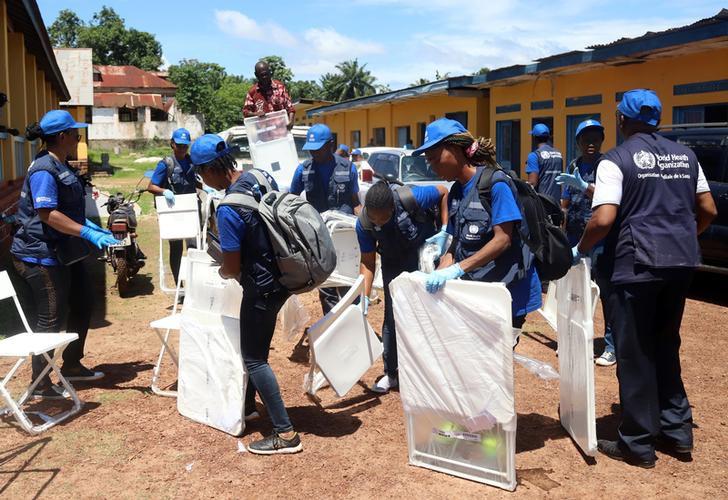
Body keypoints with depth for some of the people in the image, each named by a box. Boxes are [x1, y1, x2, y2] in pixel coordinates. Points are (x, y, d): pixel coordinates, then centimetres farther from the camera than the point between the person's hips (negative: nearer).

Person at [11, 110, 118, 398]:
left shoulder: (60, 166, 11)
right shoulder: (44, 170, -20)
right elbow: (47, 213, -29)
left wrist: (91, 227, 17)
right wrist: (88, 233, -32)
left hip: (65, 253, 11)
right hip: (42, 255, -10)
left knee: (82, 304, 18)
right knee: (52, 318, -3)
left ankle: (72, 366, 33)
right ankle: (40, 384, 11)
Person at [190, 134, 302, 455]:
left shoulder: (229, 210, -26)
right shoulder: (262, 177, -2)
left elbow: (232, 269, -19)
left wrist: (222, 271, 4)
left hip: (262, 287, -9)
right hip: (282, 275, 9)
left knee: (254, 358, 3)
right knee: (256, 347, 24)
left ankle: (286, 434, 6)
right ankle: (248, 405, 42)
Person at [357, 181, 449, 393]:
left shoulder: (411, 198, -34)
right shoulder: (363, 223, -24)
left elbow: (444, 193, -15)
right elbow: (367, 262, -14)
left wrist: (444, 230, -22)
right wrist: (365, 297, -20)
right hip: (393, 263, 2)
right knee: (391, 317, 2)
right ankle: (390, 373, 16)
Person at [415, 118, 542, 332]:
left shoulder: (495, 182, -14)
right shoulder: (456, 192, 9)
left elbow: (502, 240, -20)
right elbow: (457, 243, 10)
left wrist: (457, 269, -25)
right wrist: (439, 274, -7)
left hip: (508, 290, -7)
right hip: (475, 290, 7)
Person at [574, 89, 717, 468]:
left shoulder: (616, 160, -8)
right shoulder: (685, 155, 11)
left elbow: (603, 220, -18)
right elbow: (708, 210, 13)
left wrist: (580, 249, -2)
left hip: (637, 263, -6)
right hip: (682, 262, 6)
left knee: (634, 353, 4)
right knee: (666, 345, 20)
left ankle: (638, 444, 12)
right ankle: (676, 429, 26)